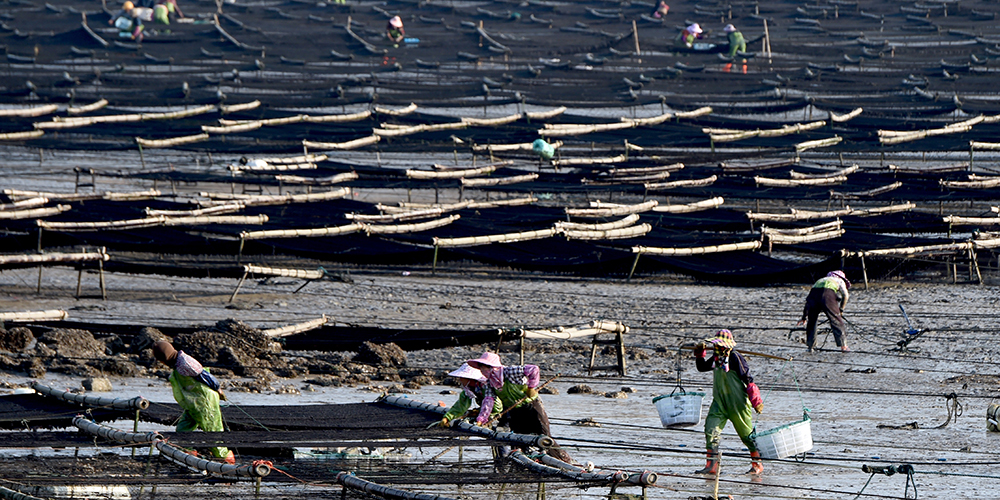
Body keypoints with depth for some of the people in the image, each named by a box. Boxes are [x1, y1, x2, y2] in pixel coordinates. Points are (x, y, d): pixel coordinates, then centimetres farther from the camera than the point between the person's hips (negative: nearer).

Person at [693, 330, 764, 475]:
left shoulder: (735, 358, -14)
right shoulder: (716, 358, 8)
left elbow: (748, 379, -14)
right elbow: (702, 367, 26)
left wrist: (755, 400, -17)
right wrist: (699, 354, 8)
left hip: (737, 402, -7)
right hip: (719, 402, 7)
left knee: (747, 434, 5)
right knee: (711, 430, -8)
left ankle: (757, 465, 19)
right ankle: (711, 466, -7)